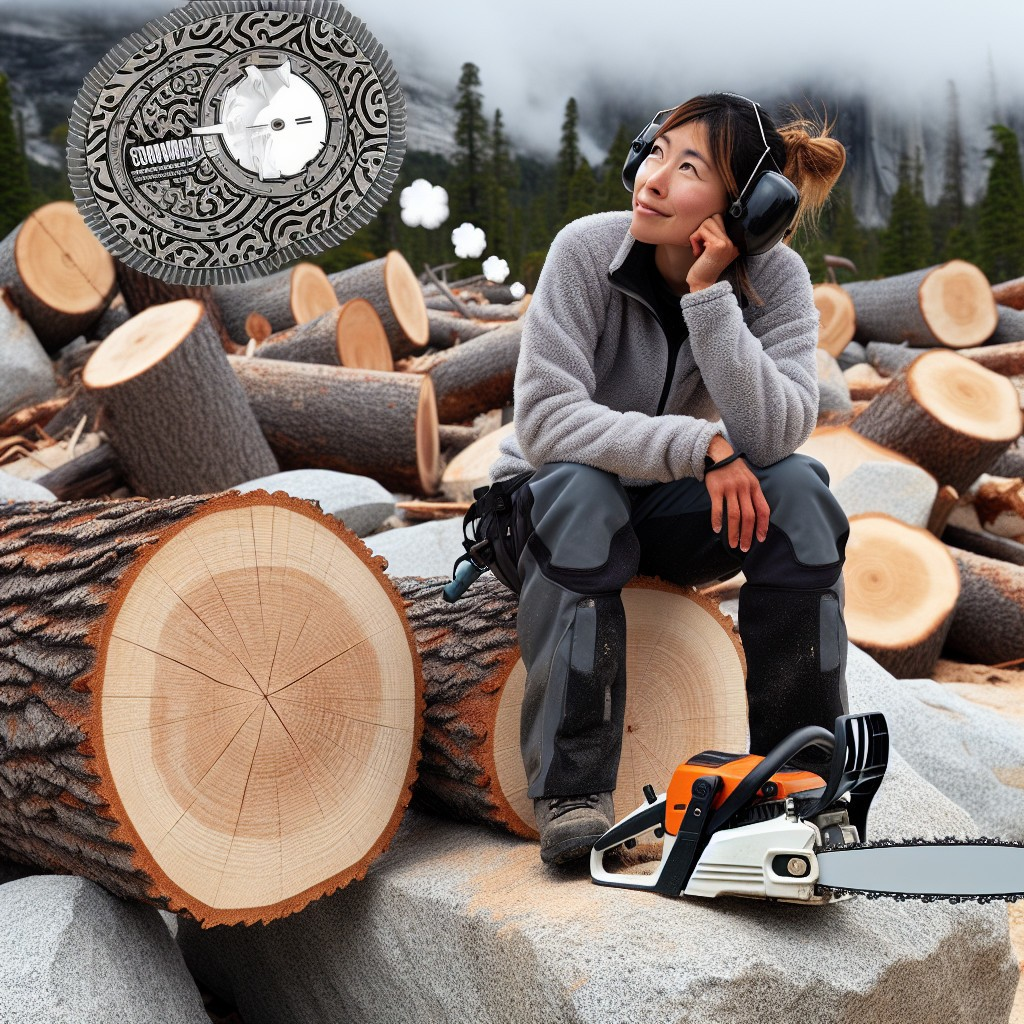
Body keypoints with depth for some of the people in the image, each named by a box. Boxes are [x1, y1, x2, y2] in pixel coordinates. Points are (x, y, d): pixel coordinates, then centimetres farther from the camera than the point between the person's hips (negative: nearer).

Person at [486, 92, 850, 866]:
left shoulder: (776, 280, -14)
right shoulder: (588, 250, -20)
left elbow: (774, 435, -28)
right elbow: (544, 417, -28)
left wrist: (708, 293, -33)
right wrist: (699, 445, -34)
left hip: (677, 513, 2)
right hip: (554, 504, -2)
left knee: (798, 488, -25)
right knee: (579, 487, -36)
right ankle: (571, 790, -31)